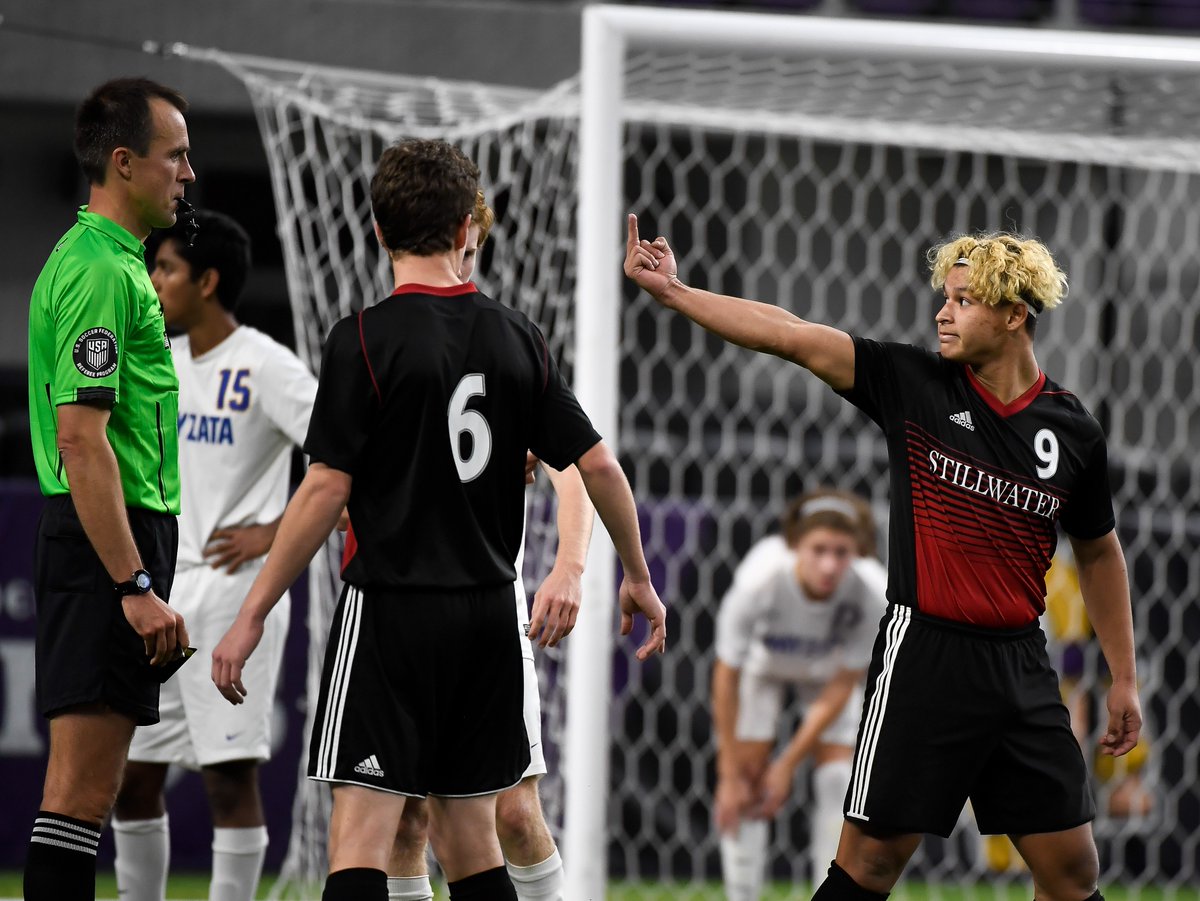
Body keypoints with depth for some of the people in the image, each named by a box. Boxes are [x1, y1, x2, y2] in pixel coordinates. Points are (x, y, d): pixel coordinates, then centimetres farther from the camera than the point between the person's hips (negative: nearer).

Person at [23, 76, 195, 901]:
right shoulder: (101, 271, -15)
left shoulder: (109, 260, 18)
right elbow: (81, 438, -22)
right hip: (110, 543, -11)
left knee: (87, 782, 10)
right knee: (83, 783, -12)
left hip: (116, 542, 11)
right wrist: (136, 585, -24)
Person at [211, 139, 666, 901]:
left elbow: (326, 491, -12)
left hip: (392, 609, -5)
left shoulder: (365, 340, -9)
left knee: (361, 838, -9)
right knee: (469, 839, 14)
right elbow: (597, 464, 7)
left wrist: (252, 616, -7)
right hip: (487, 611, 5)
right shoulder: (515, 337, 5)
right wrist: (638, 577, 22)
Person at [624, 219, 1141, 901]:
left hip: (1020, 666, 2)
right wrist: (674, 293, -17)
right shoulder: (913, 383, -2)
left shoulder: (1074, 431, 3)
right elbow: (790, 336, -8)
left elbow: (1099, 552, 17)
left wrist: (1125, 679, 17)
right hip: (923, 658, -2)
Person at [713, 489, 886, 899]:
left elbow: (842, 687, -23)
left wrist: (788, 765, -19)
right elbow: (726, 680, -27)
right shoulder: (758, 585, -41)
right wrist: (731, 776, -21)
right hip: (763, 663, -1)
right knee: (743, 784, -9)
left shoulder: (871, 596, -37)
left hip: (827, 672, 1)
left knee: (840, 781, -10)